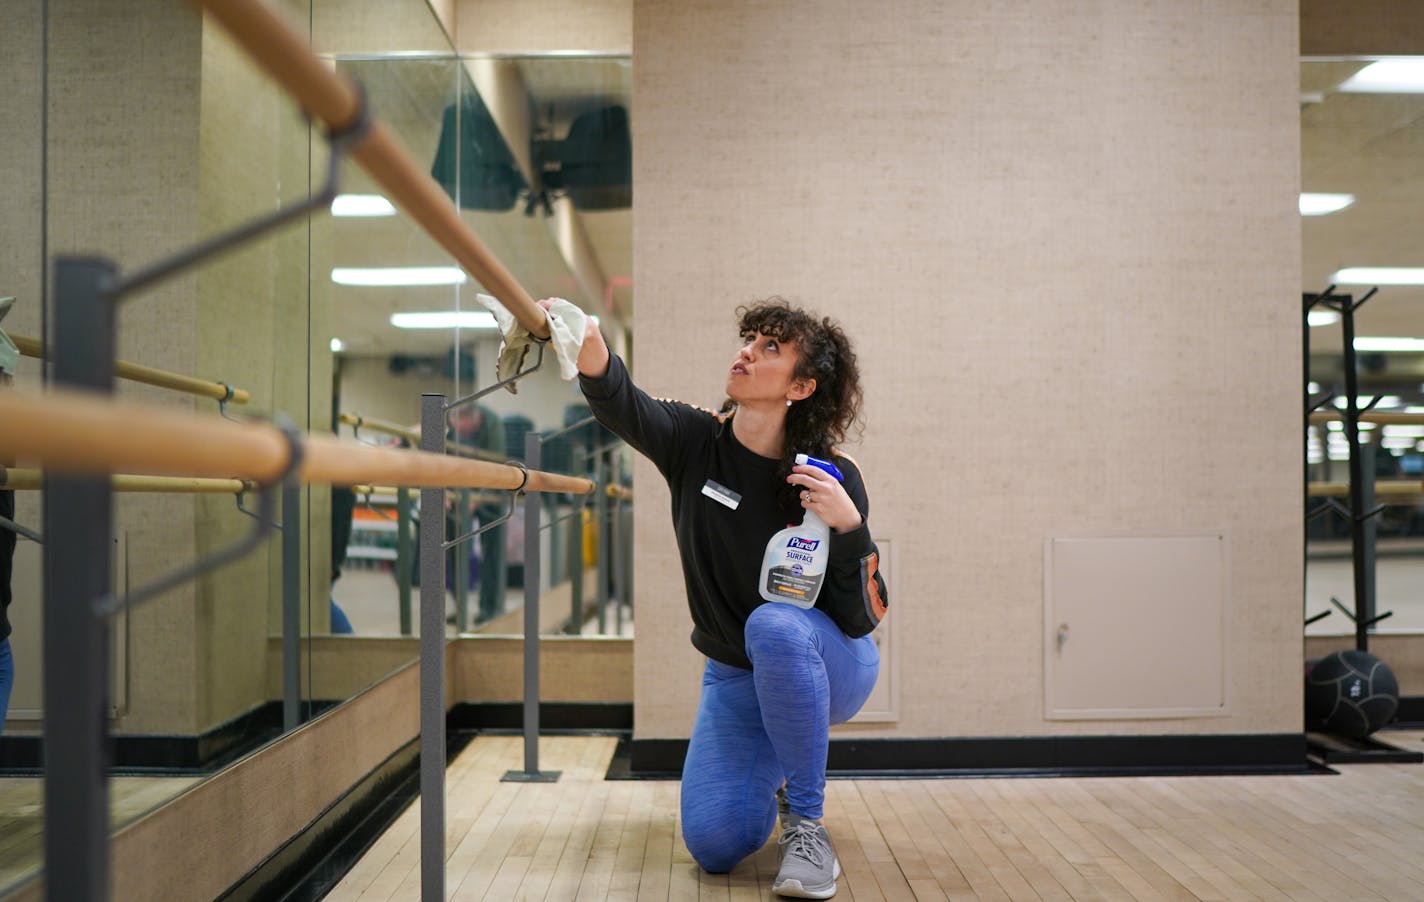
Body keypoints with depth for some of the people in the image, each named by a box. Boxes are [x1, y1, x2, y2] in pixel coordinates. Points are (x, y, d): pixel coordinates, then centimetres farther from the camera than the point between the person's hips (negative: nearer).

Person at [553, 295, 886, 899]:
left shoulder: (835, 479, -18)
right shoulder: (696, 442, -11)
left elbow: (860, 616, -18)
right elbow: (620, 404, -33)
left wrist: (848, 527, -36)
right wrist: (588, 346, -55)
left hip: (829, 668, -3)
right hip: (735, 677, 3)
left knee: (773, 626, -38)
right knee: (714, 845, -13)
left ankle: (806, 825, -19)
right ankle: (771, 770, 24)